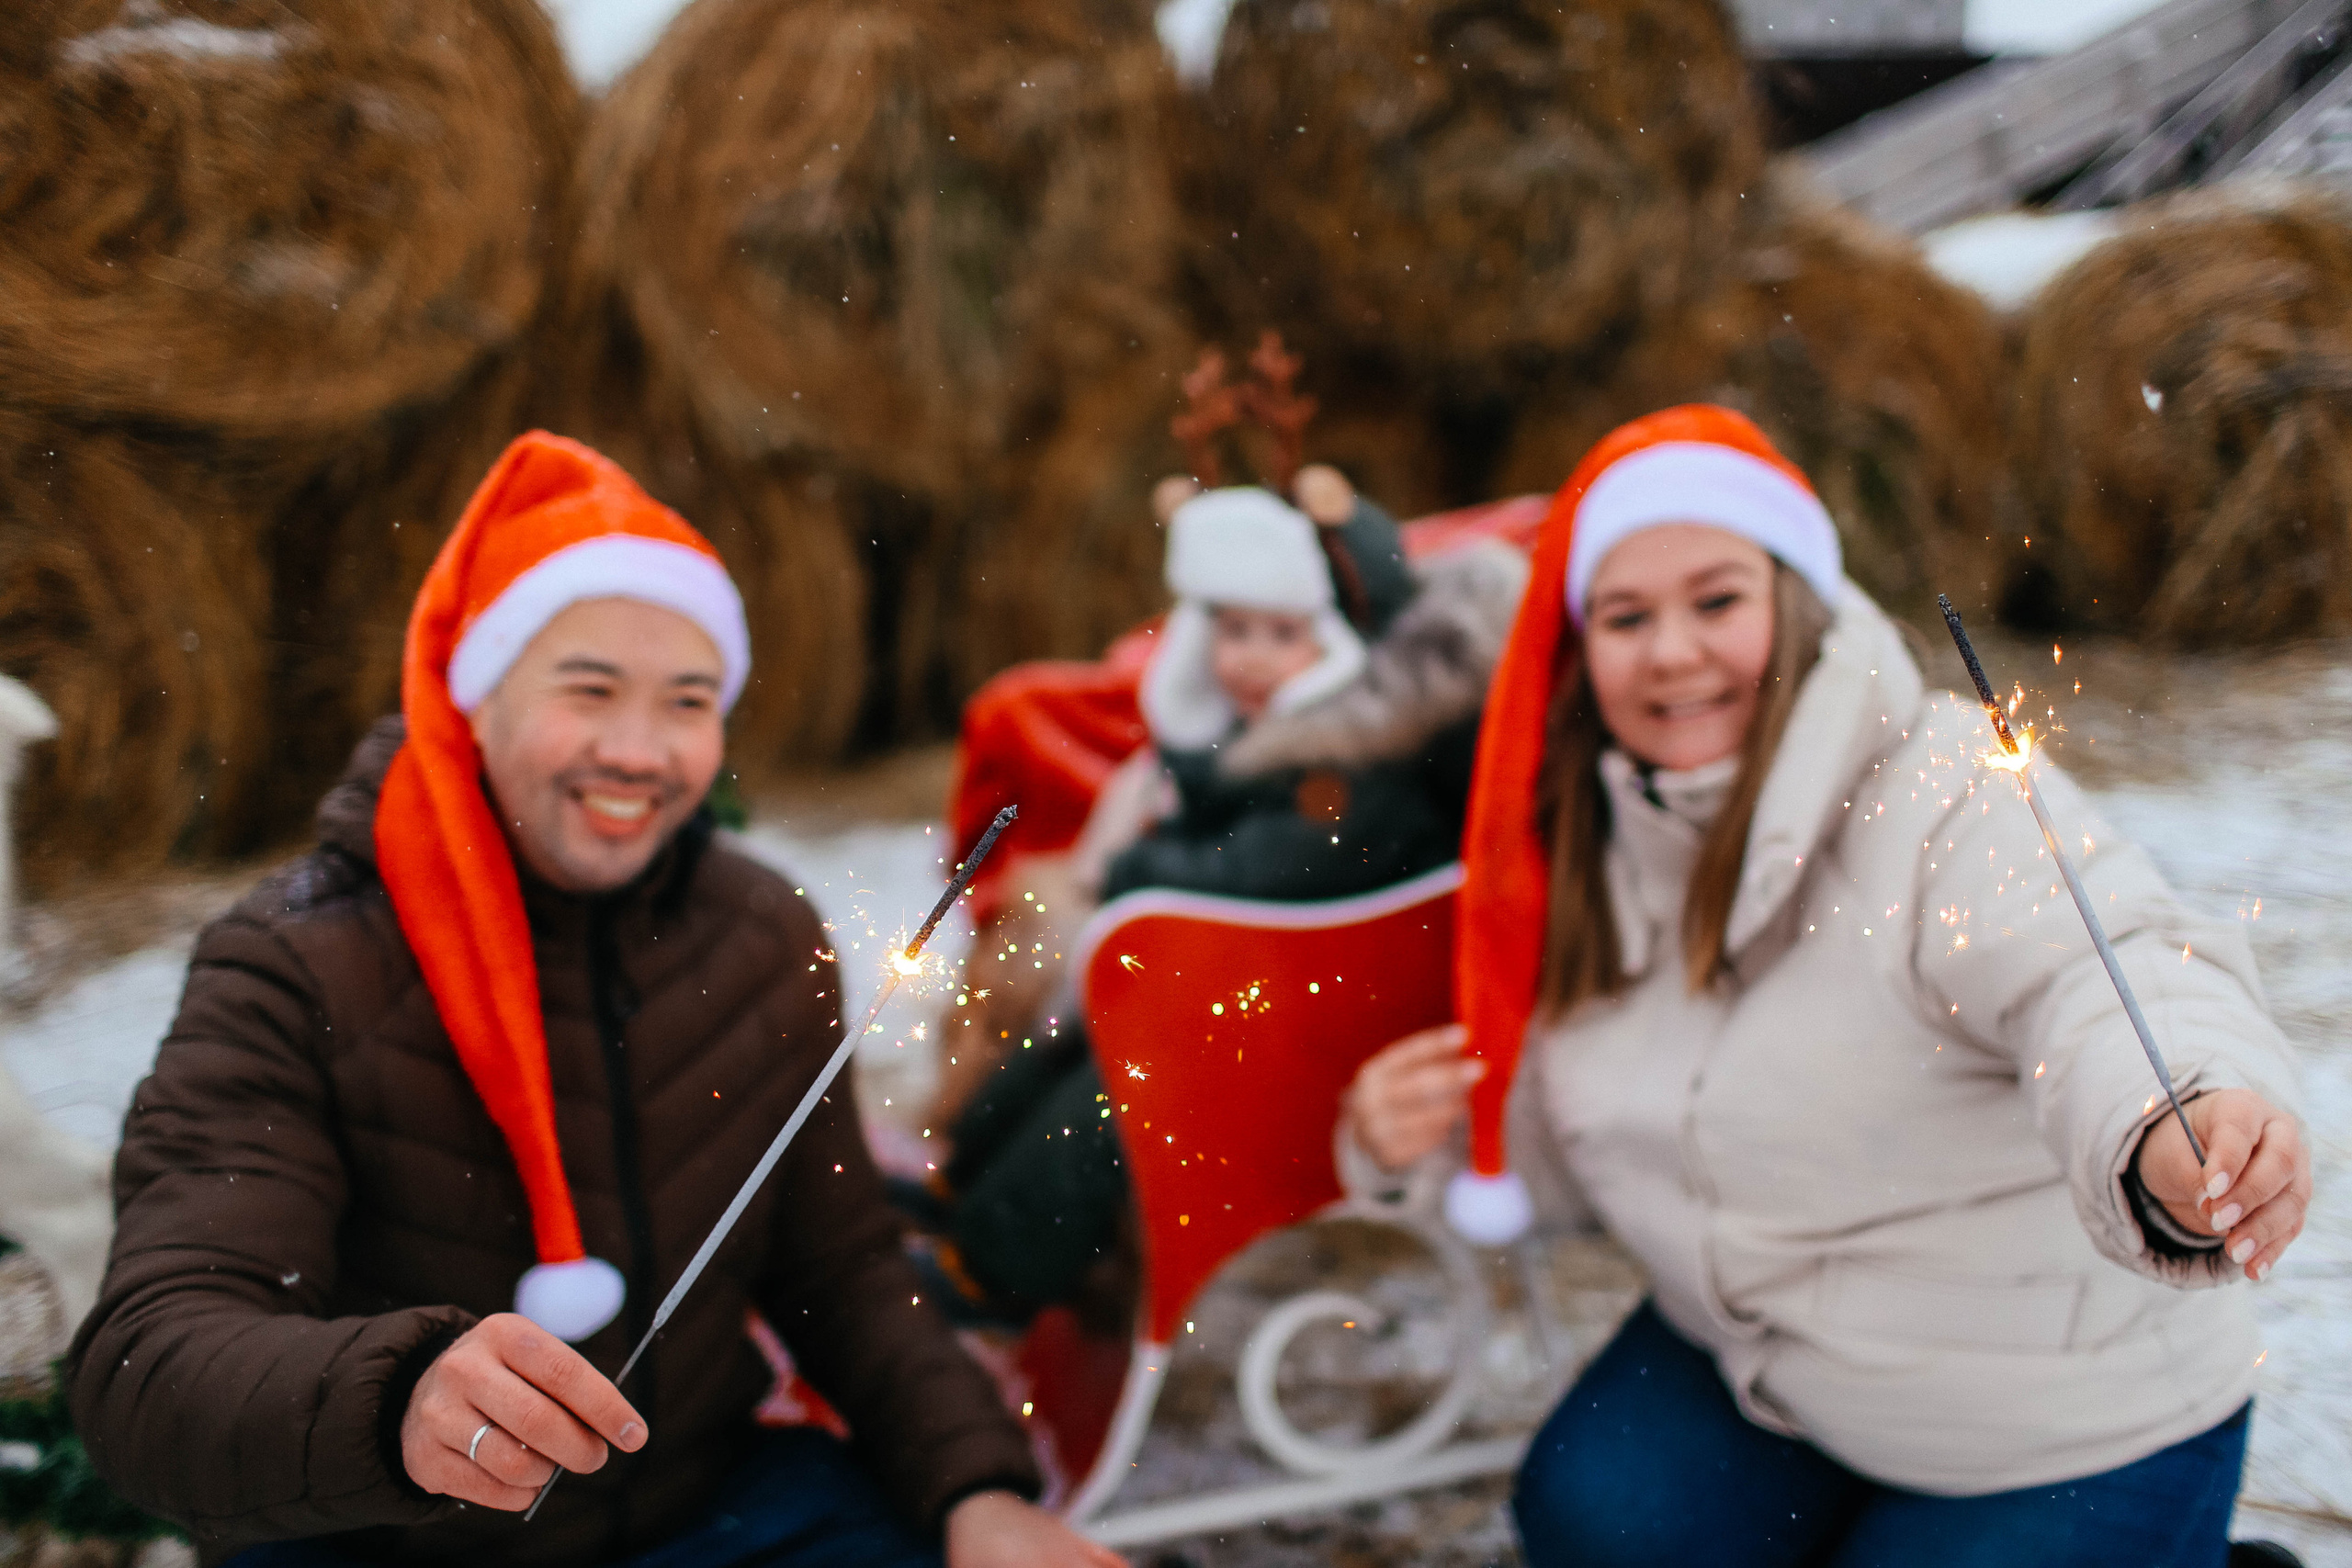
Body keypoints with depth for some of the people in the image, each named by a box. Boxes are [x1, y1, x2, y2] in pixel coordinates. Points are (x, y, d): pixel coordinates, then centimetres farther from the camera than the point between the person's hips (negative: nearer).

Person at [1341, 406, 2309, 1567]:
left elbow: (2107, 973, -44)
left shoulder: (1946, 795, -25)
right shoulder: (1599, 843, -3)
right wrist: (1421, 1143, -12)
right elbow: (1575, 1140, 8)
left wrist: (2174, 1135, -66)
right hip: (1762, 1361, 6)